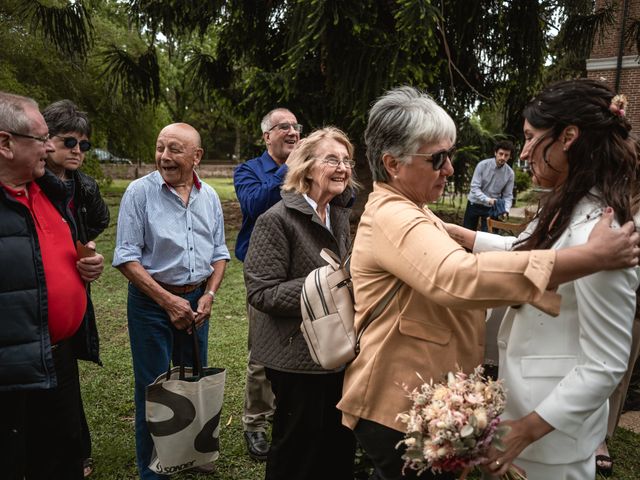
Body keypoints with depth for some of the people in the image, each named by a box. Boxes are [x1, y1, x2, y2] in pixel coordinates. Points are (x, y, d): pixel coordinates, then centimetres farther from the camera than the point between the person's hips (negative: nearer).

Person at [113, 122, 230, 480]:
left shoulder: (209, 196, 3)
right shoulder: (140, 192, -10)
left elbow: (219, 251, 9)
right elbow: (127, 257, -13)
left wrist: (209, 295, -5)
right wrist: (168, 301, -17)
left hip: (197, 300, 5)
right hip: (151, 302, -4)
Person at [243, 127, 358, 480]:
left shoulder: (339, 214, 8)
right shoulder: (277, 219, -16)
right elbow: (261, 292, -19)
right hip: (298, 358, -7)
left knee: (340, 444, 19)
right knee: (299, 450, 10)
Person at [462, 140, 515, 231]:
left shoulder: (510, 173, -11)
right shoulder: (483, 165, -17)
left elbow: (508, 196, -7)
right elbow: (474, 187, -21)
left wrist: (505, 211, -27)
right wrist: (488, 200, -35)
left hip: (491, 207, 1)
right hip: (475, 204, -1)